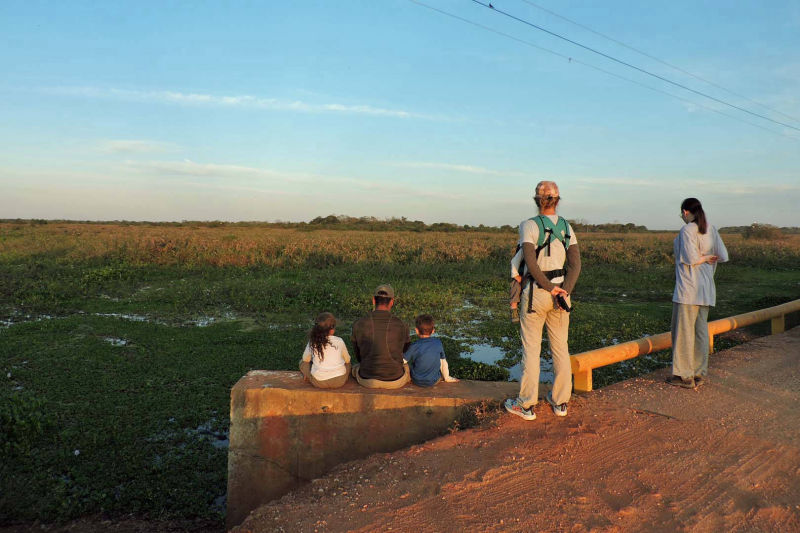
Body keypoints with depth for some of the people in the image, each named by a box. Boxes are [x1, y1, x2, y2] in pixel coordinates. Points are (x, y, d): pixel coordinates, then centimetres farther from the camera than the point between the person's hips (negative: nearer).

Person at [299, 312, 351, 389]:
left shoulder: (312, 342, -6)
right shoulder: (339, 341, -7)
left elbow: (305, 359, 10)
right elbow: (347, 360, 8)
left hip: (319, 382, 0)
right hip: (339, 381, 0)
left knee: (302, 362, 24)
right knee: (347, 363, 31)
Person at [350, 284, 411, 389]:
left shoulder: (359, 325, -10)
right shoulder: (401, 326, -11)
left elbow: (358, 356, 5)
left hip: (367, 381, 1)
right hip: (395, 382, -1)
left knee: (355, 367, 35)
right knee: (409, 367, 33)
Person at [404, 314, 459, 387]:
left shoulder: (414, 347, -18)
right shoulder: (438, 343, -10)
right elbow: (443, 360, 1)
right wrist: (447, 377, 14)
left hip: (417, 381, -1)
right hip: (434, 381, 1)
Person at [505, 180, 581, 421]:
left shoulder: (529, 225, -11)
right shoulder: (566, 227, 5)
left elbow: (530, 262, -20)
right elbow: (575, 264, -3)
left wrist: (550, 288, -13)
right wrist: (564, 291, -10)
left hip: (536, 292, -5)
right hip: (561, 288, 5)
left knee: (531, 348, 3)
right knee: (560, 347, 13)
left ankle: (526, 405, 10)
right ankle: (560, 401, 23)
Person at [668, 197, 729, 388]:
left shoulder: (687, 230, -12)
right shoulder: (710, 229, 10)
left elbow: (691, 259, -18)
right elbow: (723, 256, 9)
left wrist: (704, 258, -1)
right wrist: (708, 258, 9)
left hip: (688, 287, -8)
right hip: (706, 287, 8)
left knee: (684, 331, -1)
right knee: (701, 330, 12)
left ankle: (685, 376, 3)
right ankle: (699, 373, 18)